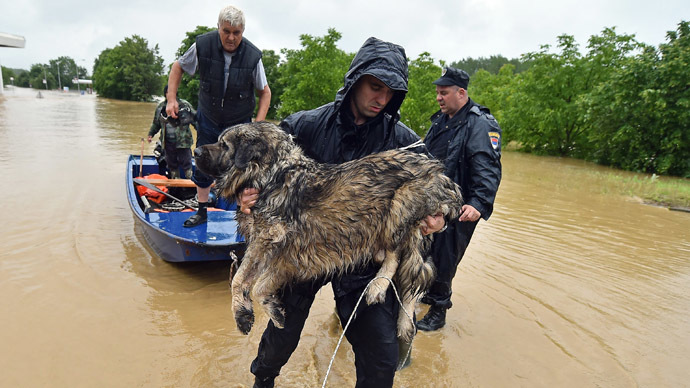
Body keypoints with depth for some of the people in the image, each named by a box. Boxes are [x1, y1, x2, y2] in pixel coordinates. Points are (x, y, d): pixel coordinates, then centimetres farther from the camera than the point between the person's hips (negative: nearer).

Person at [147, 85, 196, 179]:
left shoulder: (185, 105, -3)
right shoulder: (161, 107, 10)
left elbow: (195, 120, -1)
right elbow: (156, 123, 21)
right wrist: (151, 134, 14)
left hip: (183, 142, -4)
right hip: (168, 142, 5)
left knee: (186, 164, -3)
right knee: (172, 165, 14)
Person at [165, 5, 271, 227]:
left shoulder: (252, 56, -18)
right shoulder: (203, 45, -15)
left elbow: (265, 92, -6)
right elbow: (178, 67, 3)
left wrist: (258, 124, -16)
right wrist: (171, 99, -4)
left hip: (239, 124, -2)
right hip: (208, 119, 2)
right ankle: (202, 212, 30)